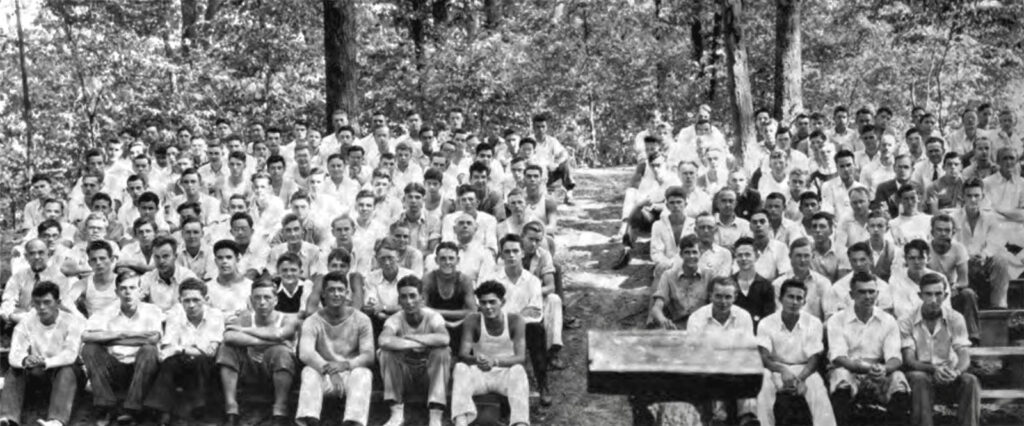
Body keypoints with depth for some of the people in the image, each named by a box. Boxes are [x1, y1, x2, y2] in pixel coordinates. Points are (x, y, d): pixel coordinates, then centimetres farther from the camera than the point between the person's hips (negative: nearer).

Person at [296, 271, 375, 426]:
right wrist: (329, 369, -39)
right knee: (309, 372, -31)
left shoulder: (361, 320, -3)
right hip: (324, 374, 0)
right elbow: (305, 353, -21)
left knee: (363, 373, -33)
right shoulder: (313, 321, -3)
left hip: (352, 372, 0)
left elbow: (368, 355, -12)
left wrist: (346, 364, -34)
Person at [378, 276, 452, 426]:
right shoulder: (395, 319, -19)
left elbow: (444, 339, -44)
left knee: (442, 351, -32)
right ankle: (397, 412, -21)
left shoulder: (433, 316, -20)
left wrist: (411, 337, -35)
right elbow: (383, 340, -44)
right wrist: (414, 344, -40)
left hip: (430, 366, -1)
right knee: (386, 352, -28)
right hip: (404, 368, 1)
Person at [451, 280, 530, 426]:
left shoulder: (515, 320, -11)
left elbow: (521, 357, -20)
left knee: (518, 370, -34)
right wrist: (476, 359, -42)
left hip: (506, 372, -1)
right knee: (460, 368, -29)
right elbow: (462, 354, -16)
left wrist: (495, 362, -39)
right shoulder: (473, 320, -8)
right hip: (479, 374, 1)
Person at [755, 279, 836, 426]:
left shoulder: (814, 323, -1)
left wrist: (801, 378, -27)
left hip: (804, 370, 1)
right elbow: (763, 357, -11)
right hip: (776, 370, -1)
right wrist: (782, 370, -33)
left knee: (819, 390, -31)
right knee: (762, 386, -33)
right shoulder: (766, 323, -3)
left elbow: (814, 358, -6)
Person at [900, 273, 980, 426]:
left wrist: (956, 372, -33)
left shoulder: (955, 319, 0)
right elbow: (909, 360, -11)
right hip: (921, 372, -2)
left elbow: (964, 356, -8)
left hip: (949, 376, 2)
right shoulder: (907, 323, -5)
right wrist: (933, 369, -32)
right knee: (919, 378, -36)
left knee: (971, 381, -28)